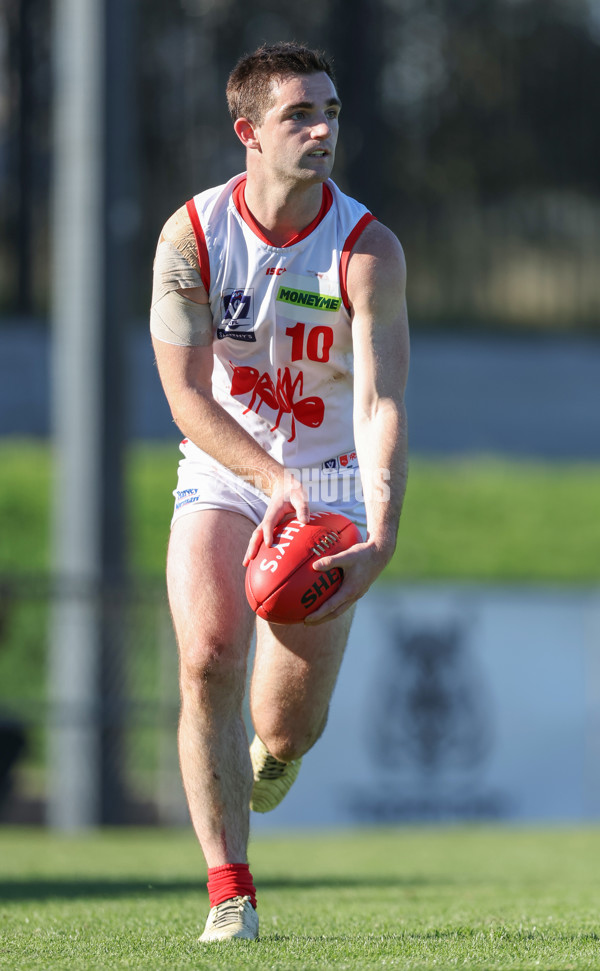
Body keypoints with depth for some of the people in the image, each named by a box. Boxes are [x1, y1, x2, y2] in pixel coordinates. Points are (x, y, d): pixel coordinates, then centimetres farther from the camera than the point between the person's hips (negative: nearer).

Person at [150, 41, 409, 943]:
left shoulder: (369, 250, -16)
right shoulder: (191, 236, -12)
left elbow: (379, 402, -24)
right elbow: (187, 395, -14)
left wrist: (381, 537, -39)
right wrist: (275, 479, -29)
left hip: (331, 481, -1)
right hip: (221, 473, 1)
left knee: (290, 721, -6)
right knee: (208, 658, -22)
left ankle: (273, 755, 35)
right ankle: (230, 894, -15)